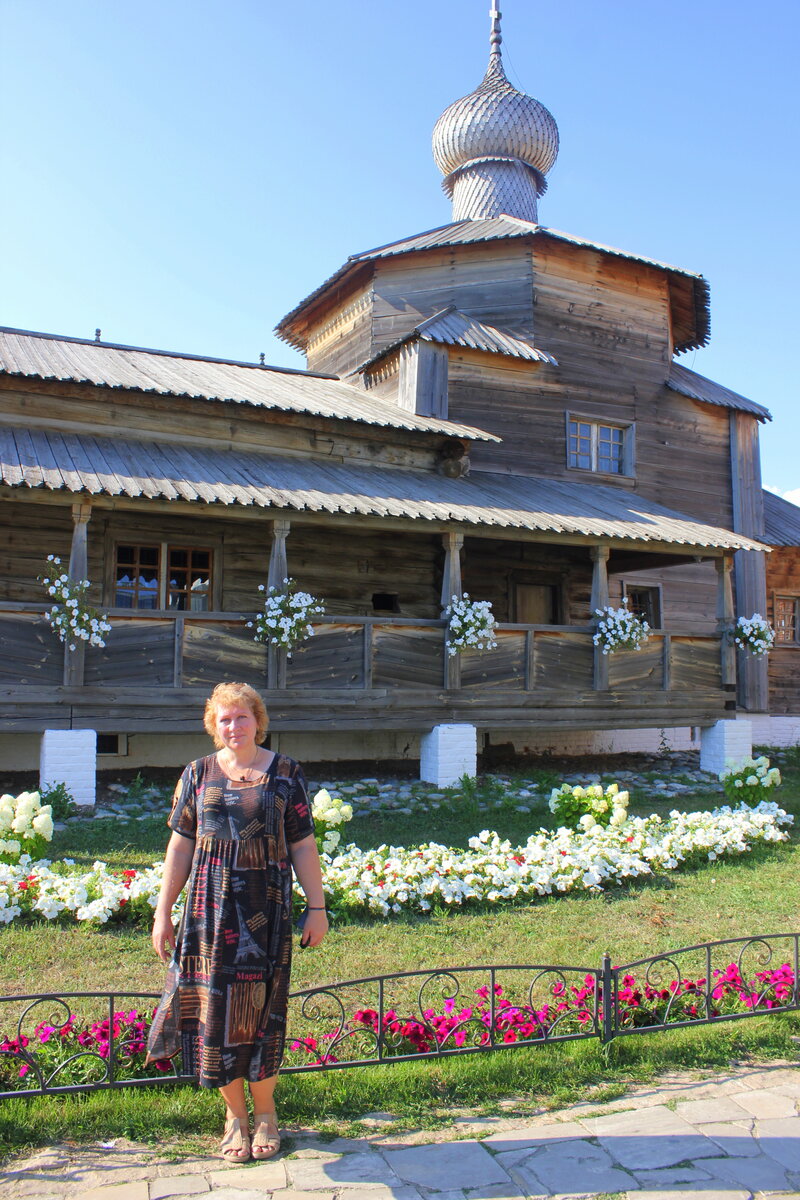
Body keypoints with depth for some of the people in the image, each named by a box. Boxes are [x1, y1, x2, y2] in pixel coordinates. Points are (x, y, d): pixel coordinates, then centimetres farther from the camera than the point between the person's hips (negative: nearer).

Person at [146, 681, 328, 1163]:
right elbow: (181, 846, 6)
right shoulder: (198, 774, 4)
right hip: (211, 906, 1)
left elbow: (303, 846, 2)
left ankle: (265, 1111, 27)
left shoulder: (285, 774, 0)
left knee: (261, 1006, 6)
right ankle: (235, 1114, 25)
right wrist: (163, 911, 4)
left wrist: (317, 907, 1)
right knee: (217, 1003, 5)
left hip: (267, 907, -1)